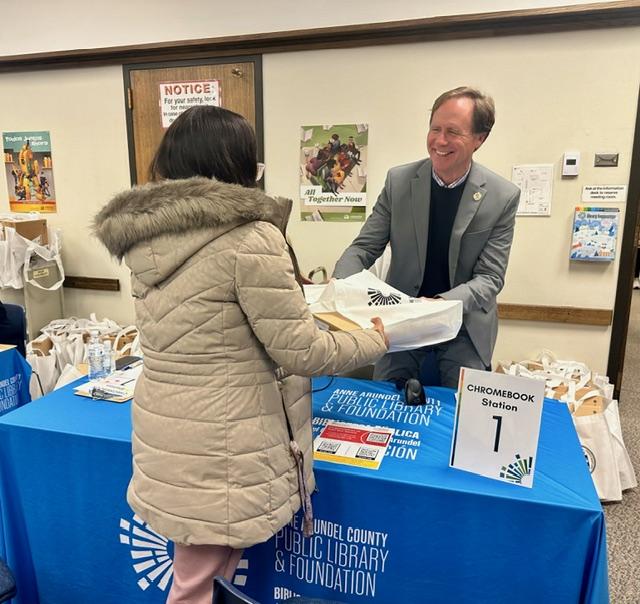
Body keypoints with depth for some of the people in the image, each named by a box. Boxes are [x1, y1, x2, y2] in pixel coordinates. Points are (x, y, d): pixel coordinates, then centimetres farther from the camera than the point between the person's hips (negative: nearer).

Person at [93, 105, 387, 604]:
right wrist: (374, 340, 1)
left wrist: (294, 298, 23)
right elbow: (301, 352, -17)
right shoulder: (249, 236, -20)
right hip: (222, 453, -7)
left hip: (164, 440, 7)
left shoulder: (146, 238, 3)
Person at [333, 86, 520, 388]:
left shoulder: (503, 197, -10)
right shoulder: (399, 180, -6)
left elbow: (490, 277, -10)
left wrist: (445, 303, -29)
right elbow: (364, 247, -3)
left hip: (466, 326, 0)